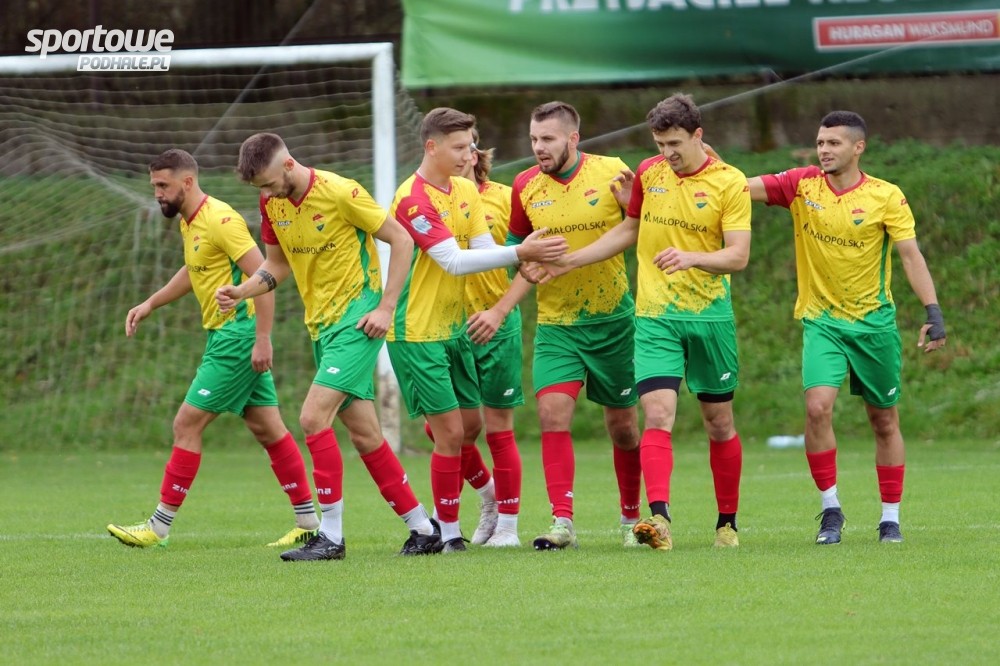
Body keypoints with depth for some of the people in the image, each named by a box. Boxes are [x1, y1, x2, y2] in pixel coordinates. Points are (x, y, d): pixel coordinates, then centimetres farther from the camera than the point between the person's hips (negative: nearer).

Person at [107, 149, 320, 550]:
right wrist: (149, 305, 24)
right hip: (224, 335, 10)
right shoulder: (189, 223, 12)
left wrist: (263, 338, -24)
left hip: (237, 335, -10)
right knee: (267, 428, 11)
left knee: (186, 425, -8)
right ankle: (309, 522, 14)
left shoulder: (220, 220, -18)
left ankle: (159, 528, -4)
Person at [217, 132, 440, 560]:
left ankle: (331, 536, -12)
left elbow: (401, 240, -11)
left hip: (357, 319, -8)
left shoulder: (339, 192, -17)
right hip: (322, 325, 8)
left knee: (313, 417, -18)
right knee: (363, 432, 8)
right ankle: (422, 529, 18)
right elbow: (278, 264, 17)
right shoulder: (271, 203, 4)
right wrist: (241, 292, -2)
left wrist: (386, 307, -15)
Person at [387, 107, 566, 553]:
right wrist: (519, 253, -28)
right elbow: (453, 261, -24)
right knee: (450, 430, -8)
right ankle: (449, 532, 3)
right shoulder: (412, 199, -18)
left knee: (469, 427, 11)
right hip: (417, 333, -8)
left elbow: (483, 251, 3)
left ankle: (443, 514, 26)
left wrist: (528, 255, -17)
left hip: (453, 328, 8)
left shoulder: (467, 191, 9)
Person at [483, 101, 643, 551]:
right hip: (555, 323, 1)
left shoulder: (612, 173, -7)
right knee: (553, 413, -16)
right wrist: (499, 311, 0)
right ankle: (562, 522, -15)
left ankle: (631, 517, 26)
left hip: (612, 318, -1)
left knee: (622, 423, 7)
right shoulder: (525, 187, 0)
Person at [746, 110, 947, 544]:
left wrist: (933, 313, -17)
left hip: (874, 321, -1)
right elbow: (742, 186, -6)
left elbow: (910, 255, -9)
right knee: (817, 406, -18)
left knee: (884, 421, 6)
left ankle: (890, 518, 19)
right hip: (821, 320, 1)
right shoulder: (802, 185, -1)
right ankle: (830, 509, -5)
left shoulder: (886, 197, -6)